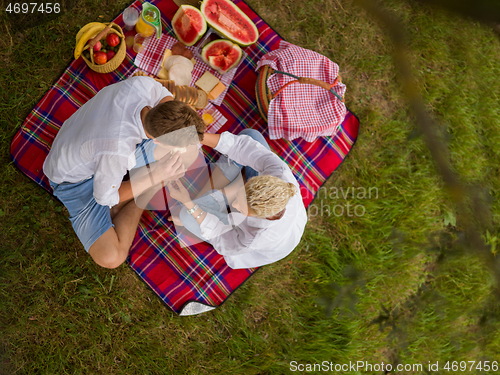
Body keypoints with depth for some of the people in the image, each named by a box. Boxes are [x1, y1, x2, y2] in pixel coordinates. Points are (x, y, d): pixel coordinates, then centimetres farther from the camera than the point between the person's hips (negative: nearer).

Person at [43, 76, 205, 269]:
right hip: (75, 179, -6)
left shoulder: (143, 84, -30)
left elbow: (165, 97, -5)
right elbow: (105, 198, -22)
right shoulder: (119, 151, -43)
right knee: (110, 258, -20)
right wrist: (156, 176, -22)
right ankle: (140, 201, 5)